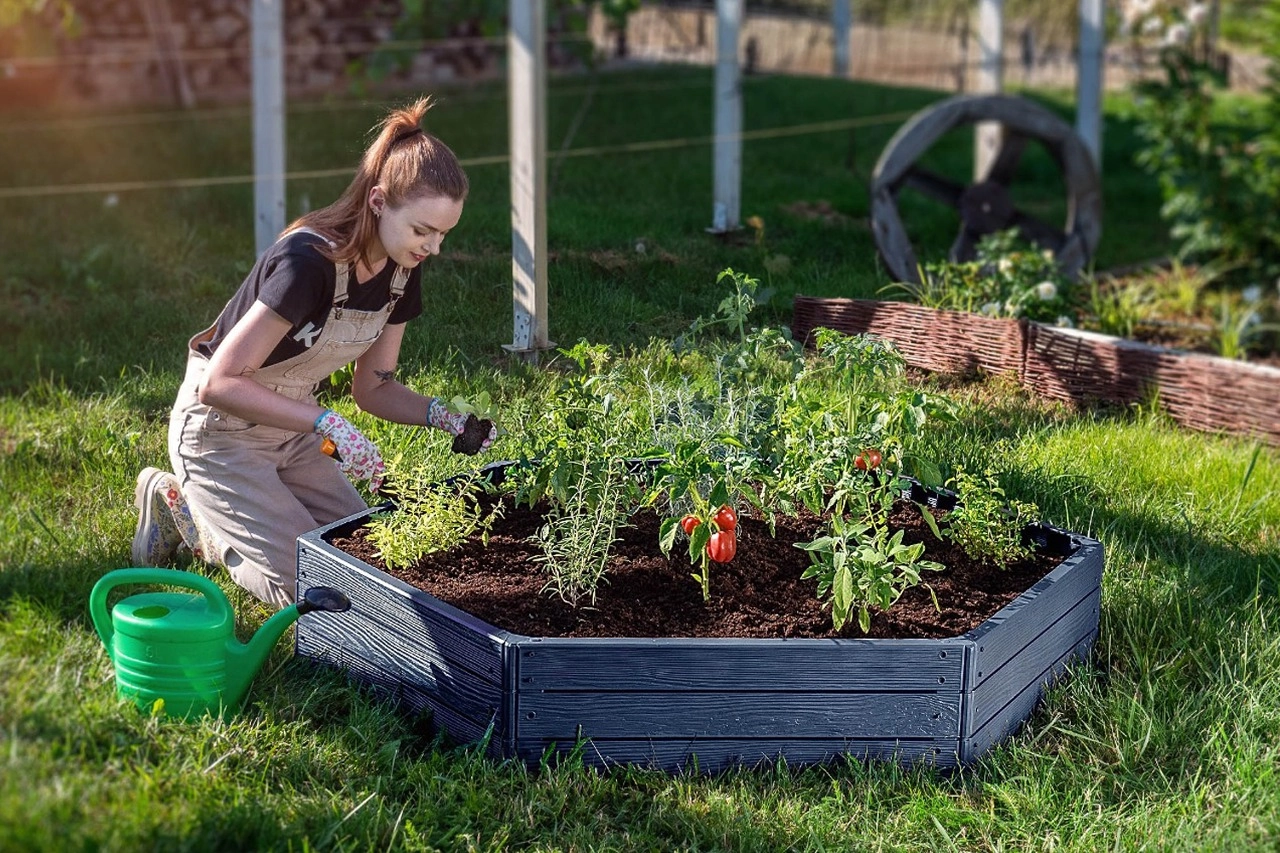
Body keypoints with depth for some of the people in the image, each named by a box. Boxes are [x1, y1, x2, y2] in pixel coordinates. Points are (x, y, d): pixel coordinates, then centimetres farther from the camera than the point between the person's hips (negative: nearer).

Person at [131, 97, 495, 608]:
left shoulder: (401, 271, -6)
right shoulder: (308, 262, -31)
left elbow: (372, 387, 4)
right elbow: (219, 383, -30)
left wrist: (442, 417, -14)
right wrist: (326, 423, -36)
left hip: (292, 431, 8)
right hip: (222, 430, -8)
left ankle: (204, 525, 18)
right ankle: (181, 505, 8)